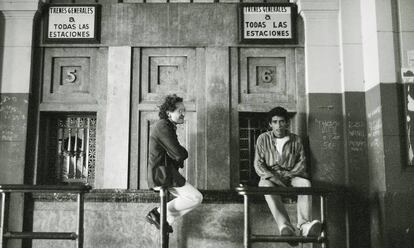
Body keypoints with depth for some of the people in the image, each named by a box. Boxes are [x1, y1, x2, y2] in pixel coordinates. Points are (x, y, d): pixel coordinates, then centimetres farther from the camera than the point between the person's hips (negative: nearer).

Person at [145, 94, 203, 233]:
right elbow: (179, 154, -21)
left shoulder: (167, 126, 16)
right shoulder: (163, 126, -17)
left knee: (191, 198, 16)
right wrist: (184, 153, 1)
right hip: (163, 176, -10)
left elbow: (176, 153, 21)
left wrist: (181, 154, -1)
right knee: (196, 198, -10)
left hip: (160, 175, 10)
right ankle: (158, 212, -4)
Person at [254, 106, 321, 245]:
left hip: (291, 176, 2)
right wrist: (274, 177, -18)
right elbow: (258, 164, -2)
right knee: (267, 187, -36)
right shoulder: (263, 139, 4)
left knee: (306, 183, -30)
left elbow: (302, 162, 7)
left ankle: (304, 225, -46)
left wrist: (287, 175, -11)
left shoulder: (295, 140, 10)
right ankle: (285, 227, -53)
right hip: (270, 177, -2)